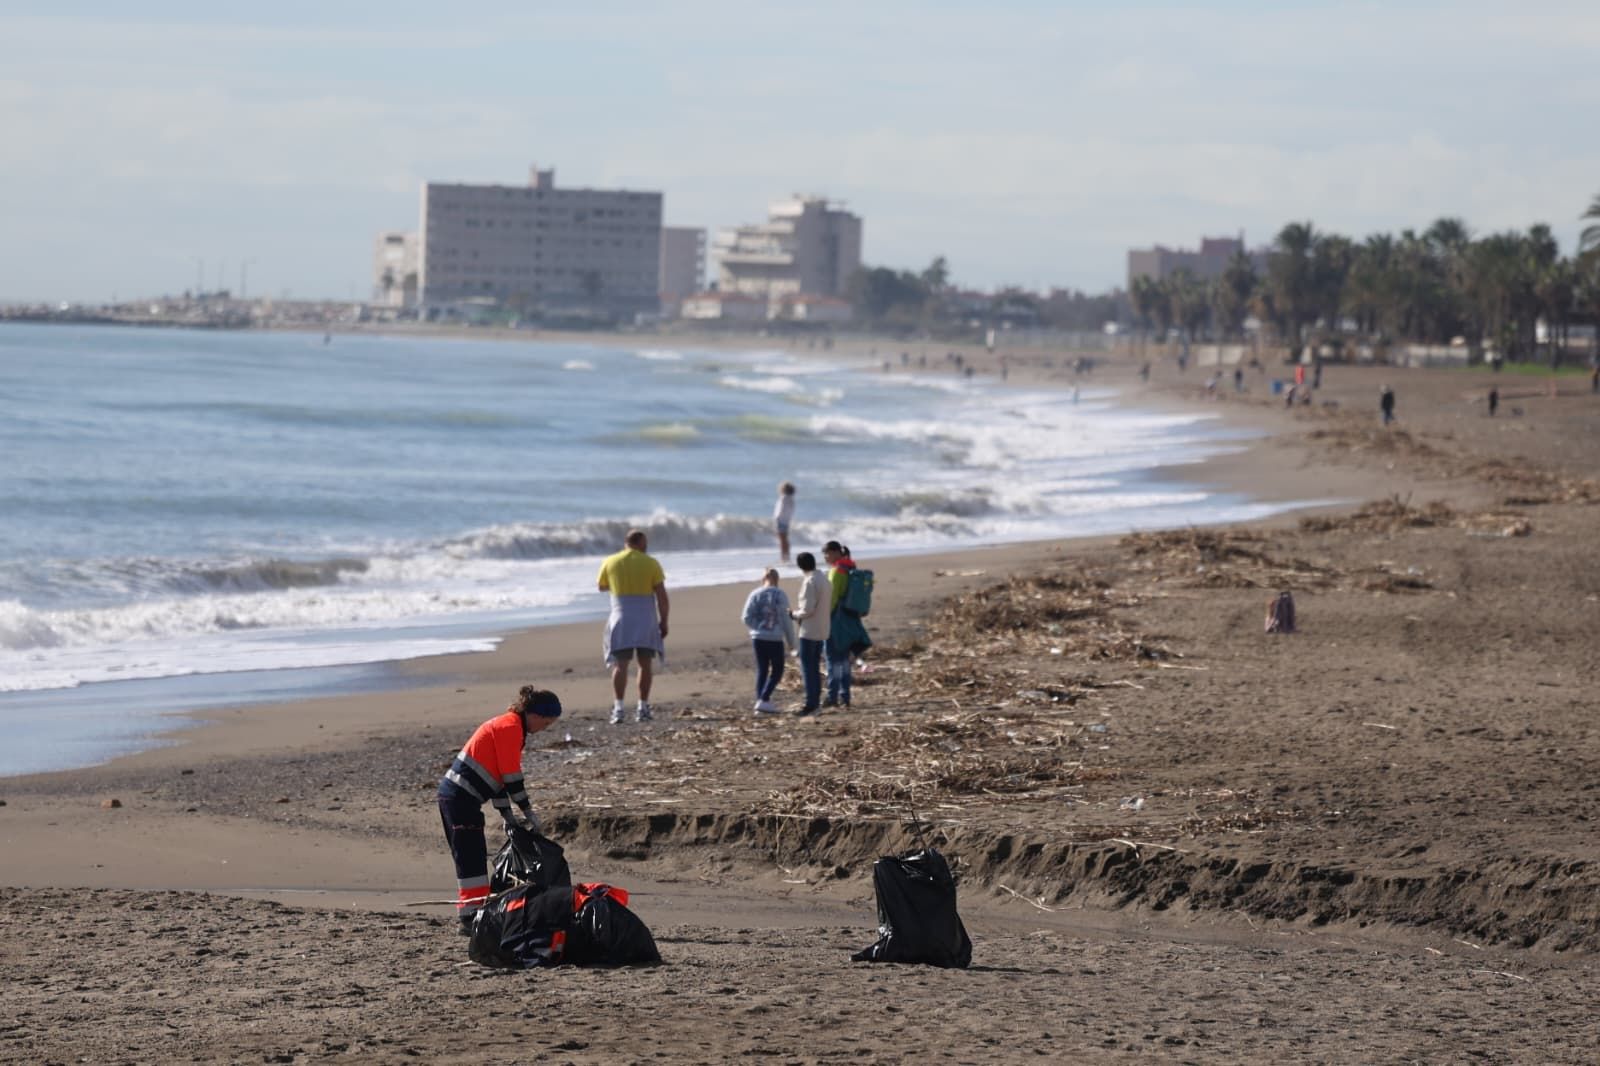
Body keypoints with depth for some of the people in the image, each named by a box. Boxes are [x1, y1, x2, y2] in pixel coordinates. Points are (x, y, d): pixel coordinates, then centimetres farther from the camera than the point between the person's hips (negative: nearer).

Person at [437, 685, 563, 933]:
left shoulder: (506, 726, 18)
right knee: (472, 857, -9)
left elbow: (498, 774, 20)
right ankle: (471, 917, -10)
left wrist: (508, 816, 15)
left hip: (453, 794, 10)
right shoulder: (511, 727, -12)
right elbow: (512, 776, -14)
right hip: (462, 797, -10)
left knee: (469, 856, 13)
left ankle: (472, 913, 18)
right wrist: (529, 814, -6)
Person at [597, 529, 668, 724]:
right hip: (646, 620, 0)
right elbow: (661, 595, -5)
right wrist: (663, 621, 1)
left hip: (621, 620, 0)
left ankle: (618, 708, -16)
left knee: (620, 665, -3)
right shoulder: (650, 564, -3)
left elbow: (602, 586, 17)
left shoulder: (610, 562, 2)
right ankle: (643, 708, 12)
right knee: (645, 664, 12)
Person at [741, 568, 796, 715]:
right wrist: (790, 641, 3)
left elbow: (746, 617, -2)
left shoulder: (755, 594, 1)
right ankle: (764, 700, -9)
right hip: (775, 639, -4)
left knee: (761, 670, 13)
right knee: (776, 671, 6)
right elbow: (786, 620, -6)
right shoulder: (780, 595, -7)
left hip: (758, 638, 4)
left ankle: (760, 702, 9)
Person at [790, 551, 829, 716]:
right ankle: (815, 702, 19)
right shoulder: (823, 580, 11)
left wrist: (794, 614, -2)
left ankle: (811, 704, -6)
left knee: (807, 667, -5)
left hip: (809, 631, -9)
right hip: (822, 631, 9)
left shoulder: (809, 582, -17)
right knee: (815, 667, 15)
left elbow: (807, 609, -21)